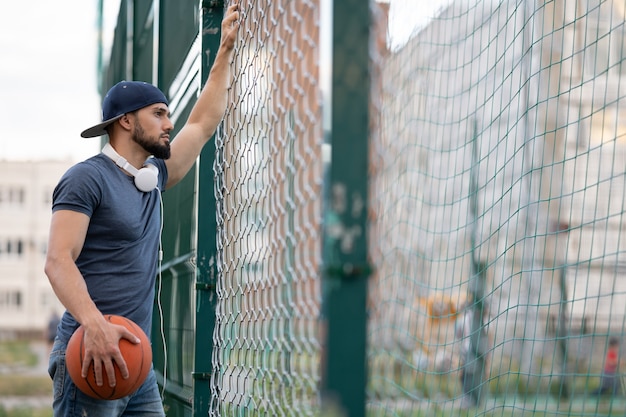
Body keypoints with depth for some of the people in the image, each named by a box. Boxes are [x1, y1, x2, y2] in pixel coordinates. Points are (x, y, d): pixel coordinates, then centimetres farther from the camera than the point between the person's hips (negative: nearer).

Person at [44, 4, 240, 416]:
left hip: (137, 363, 8)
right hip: (93, 356, -8)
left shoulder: (152, 178, 18)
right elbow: (59, 261, -16)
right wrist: (94, 323, -32)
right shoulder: (87, 178, -6)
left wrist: (226, 49, 30)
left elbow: (203, 123, 29)